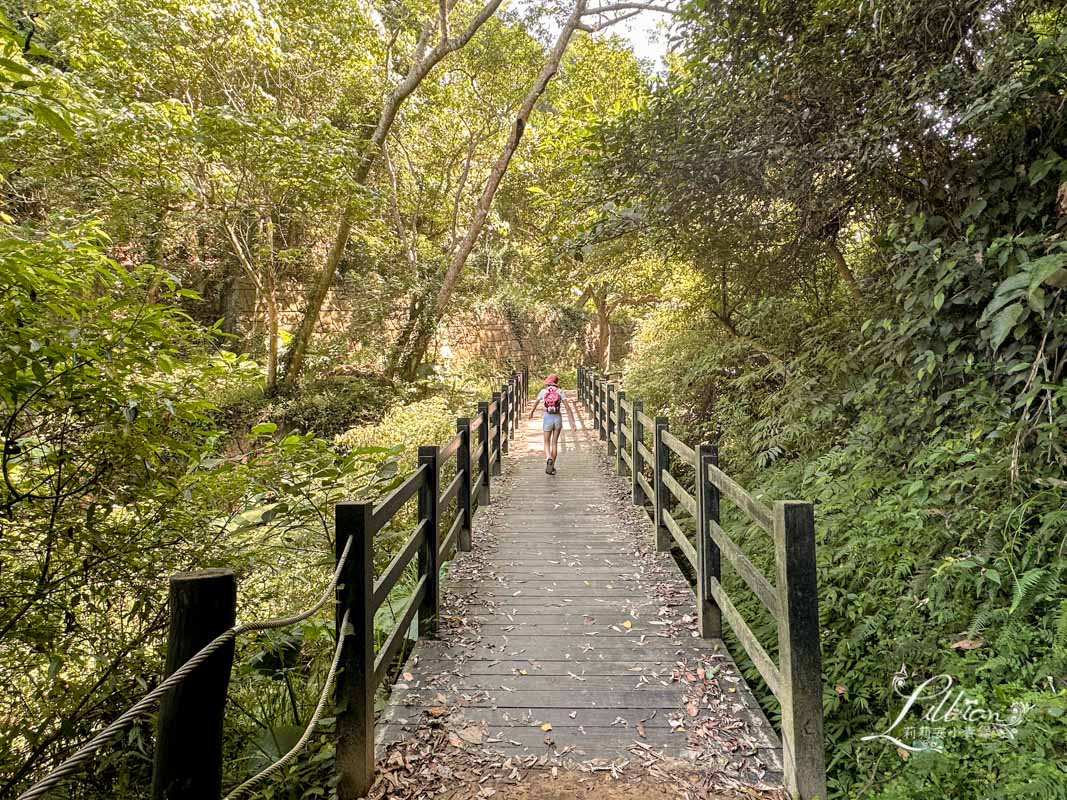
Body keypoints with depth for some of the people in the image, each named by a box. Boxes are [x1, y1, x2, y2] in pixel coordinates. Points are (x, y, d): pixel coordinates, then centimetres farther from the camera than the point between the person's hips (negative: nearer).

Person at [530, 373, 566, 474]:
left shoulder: (543, 391, 3)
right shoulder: (560, 391, 0)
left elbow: (536, 403, 18)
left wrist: (531, 413, 38)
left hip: (548, 419, -1)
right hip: (558, 418, 1)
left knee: (547, 443, 8)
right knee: (555, 443, 14)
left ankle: (548, 459, -23)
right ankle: (552, 467, 16)